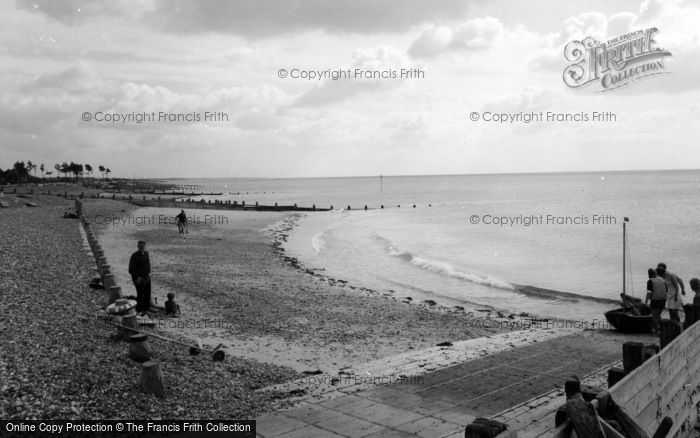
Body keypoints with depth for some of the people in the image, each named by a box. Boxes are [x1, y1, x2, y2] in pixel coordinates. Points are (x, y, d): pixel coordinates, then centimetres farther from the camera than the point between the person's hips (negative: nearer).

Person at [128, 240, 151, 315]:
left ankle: (146, 309, 26)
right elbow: (131, 269, -13)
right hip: (138, 279, -7)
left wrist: (149, 272, 9)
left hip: (146, 277, 7)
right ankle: (139, 311, 11)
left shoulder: (146, 253, 4)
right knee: (140, 295, -2)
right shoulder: (134, 256, -16)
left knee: (147, 294, 12)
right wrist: (136, 278, -16)